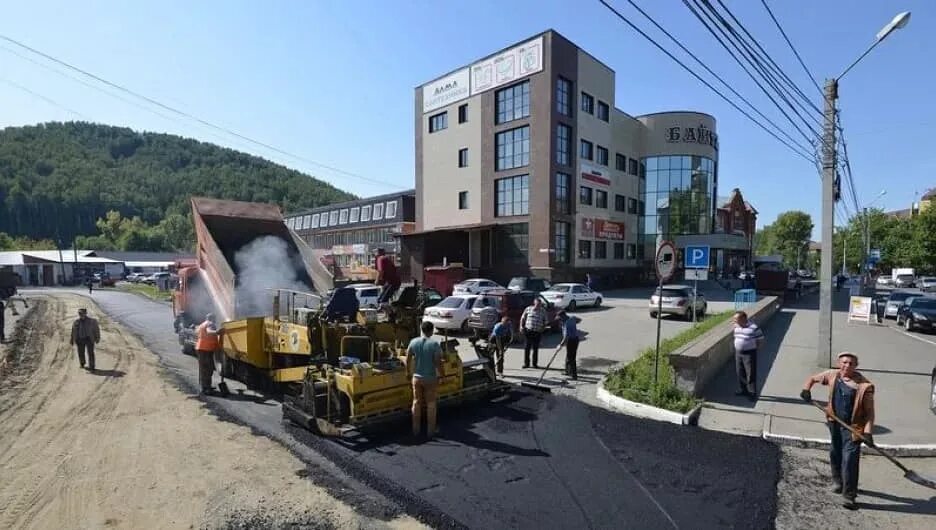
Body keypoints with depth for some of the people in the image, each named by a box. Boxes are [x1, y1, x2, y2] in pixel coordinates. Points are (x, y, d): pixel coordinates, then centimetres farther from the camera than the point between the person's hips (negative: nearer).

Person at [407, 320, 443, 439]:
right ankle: (430, 431, 18)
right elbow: (438, 363, -17)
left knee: (416, 403, 15)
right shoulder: (434, 344, -17)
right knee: (431, 404, 10)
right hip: (430, 378, -3)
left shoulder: (413, 342, -4)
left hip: (416, 377, 3)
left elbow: (408, 360, 1)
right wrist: (440, 375, -2)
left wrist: (409, 373, 14)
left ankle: (416, 430, 24)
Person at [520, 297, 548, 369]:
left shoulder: (543, 311, 0)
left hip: (537, 332, 0)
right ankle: (526, 363, 14)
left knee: (535, 348, 9)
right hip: (528, 331, 0)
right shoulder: (528, 309, -1)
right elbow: (523, 318, 7)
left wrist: (543, 328, -2)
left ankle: (535, 363, 21)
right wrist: (521, 326, -1)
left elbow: (545, 321, 10)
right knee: (527, 348, 3)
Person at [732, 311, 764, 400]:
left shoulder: (754, 328, -18)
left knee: (751, 374, 2)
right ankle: (743, 390, 29)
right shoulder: (736, 327, 3)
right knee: (740, 373, 14)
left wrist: (752, 347, -5)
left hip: (749, 354, -7)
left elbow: (761, 340, -8)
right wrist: (738, 346, 9)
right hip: (738, 353, 7)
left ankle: (753, 393, 14)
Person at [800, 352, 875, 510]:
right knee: (835, 454, 19)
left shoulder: (864, 385, -15)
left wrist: (868, 432, -20)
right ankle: (838, 481, 43)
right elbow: (812, 378, 13)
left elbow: (869, 411, -13)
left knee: (849, 460, -8)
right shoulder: (832, 375, -4)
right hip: (835, 423, 5)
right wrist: (806, 389, -7)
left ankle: (849, 496, 1)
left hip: (853, 428, -5)